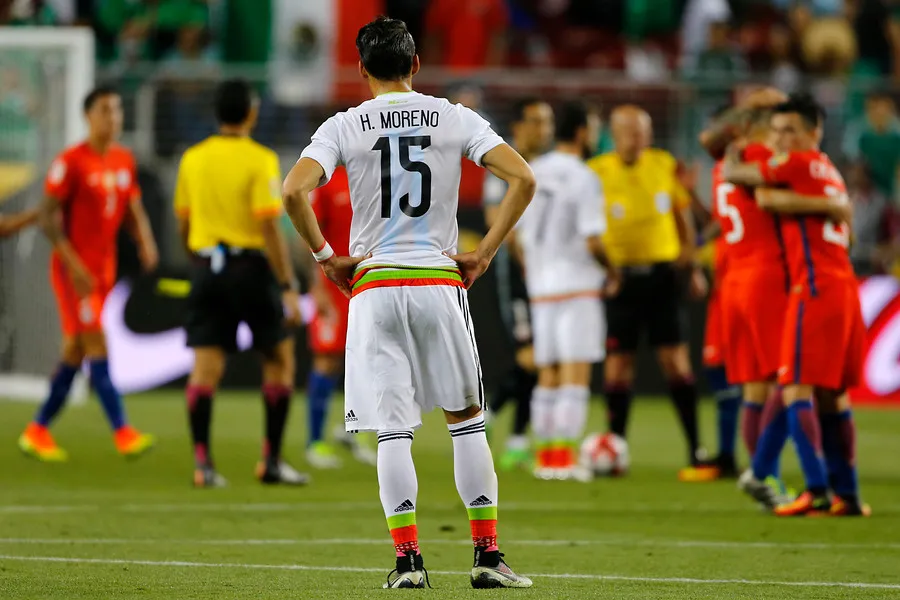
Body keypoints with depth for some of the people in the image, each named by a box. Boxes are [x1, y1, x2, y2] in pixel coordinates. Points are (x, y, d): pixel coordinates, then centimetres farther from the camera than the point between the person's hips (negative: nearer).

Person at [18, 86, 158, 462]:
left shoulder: (124, 160, 9)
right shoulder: (72, 162, -11)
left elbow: (133, 209, 16)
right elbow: (47, 216, -13)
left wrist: (145, 241, -5)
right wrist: (73, 262, -21)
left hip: (104, 269, 7)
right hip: (73, 269, -7)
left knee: (74, 353, 10)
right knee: (97, 346, -12)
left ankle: (37, 432, 19)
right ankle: (122, 433, -17)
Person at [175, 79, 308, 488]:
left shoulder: (193, 159, 6)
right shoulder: (259, 160, -10)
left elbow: (183, 222, 14)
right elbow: (269, 227, -15)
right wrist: (288, 287, -14)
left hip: (206, 267, 4)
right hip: (251, 266, -4)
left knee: (205, 367, 1)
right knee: (279, 359, 10)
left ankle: (202, 461, -6)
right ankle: (271, 460, 8)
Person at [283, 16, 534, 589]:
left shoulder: (344, 126, 1)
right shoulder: (455, 118, 3)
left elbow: (294, 191, -14)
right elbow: (523, 180, -6)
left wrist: (326, 257, -2)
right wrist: (484, 254, 0)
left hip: (375, 285, -1)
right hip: (440, 280, 1)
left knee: (393, 428, 1)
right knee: (467, 419, 11)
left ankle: (408, 558, -5)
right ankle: (488, 555, 7)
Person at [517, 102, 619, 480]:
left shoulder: (532, 172, 7)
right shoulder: (584, 178, -13)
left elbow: (516, 234, 11)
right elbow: (592, 240, -18)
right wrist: (610, 270, 0)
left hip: (541, 285, 7)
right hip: (577, 285, -7)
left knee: (548, 375, 13)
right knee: (576, 375, -4)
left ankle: (545, 455, 15)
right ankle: (564, 455, -9)